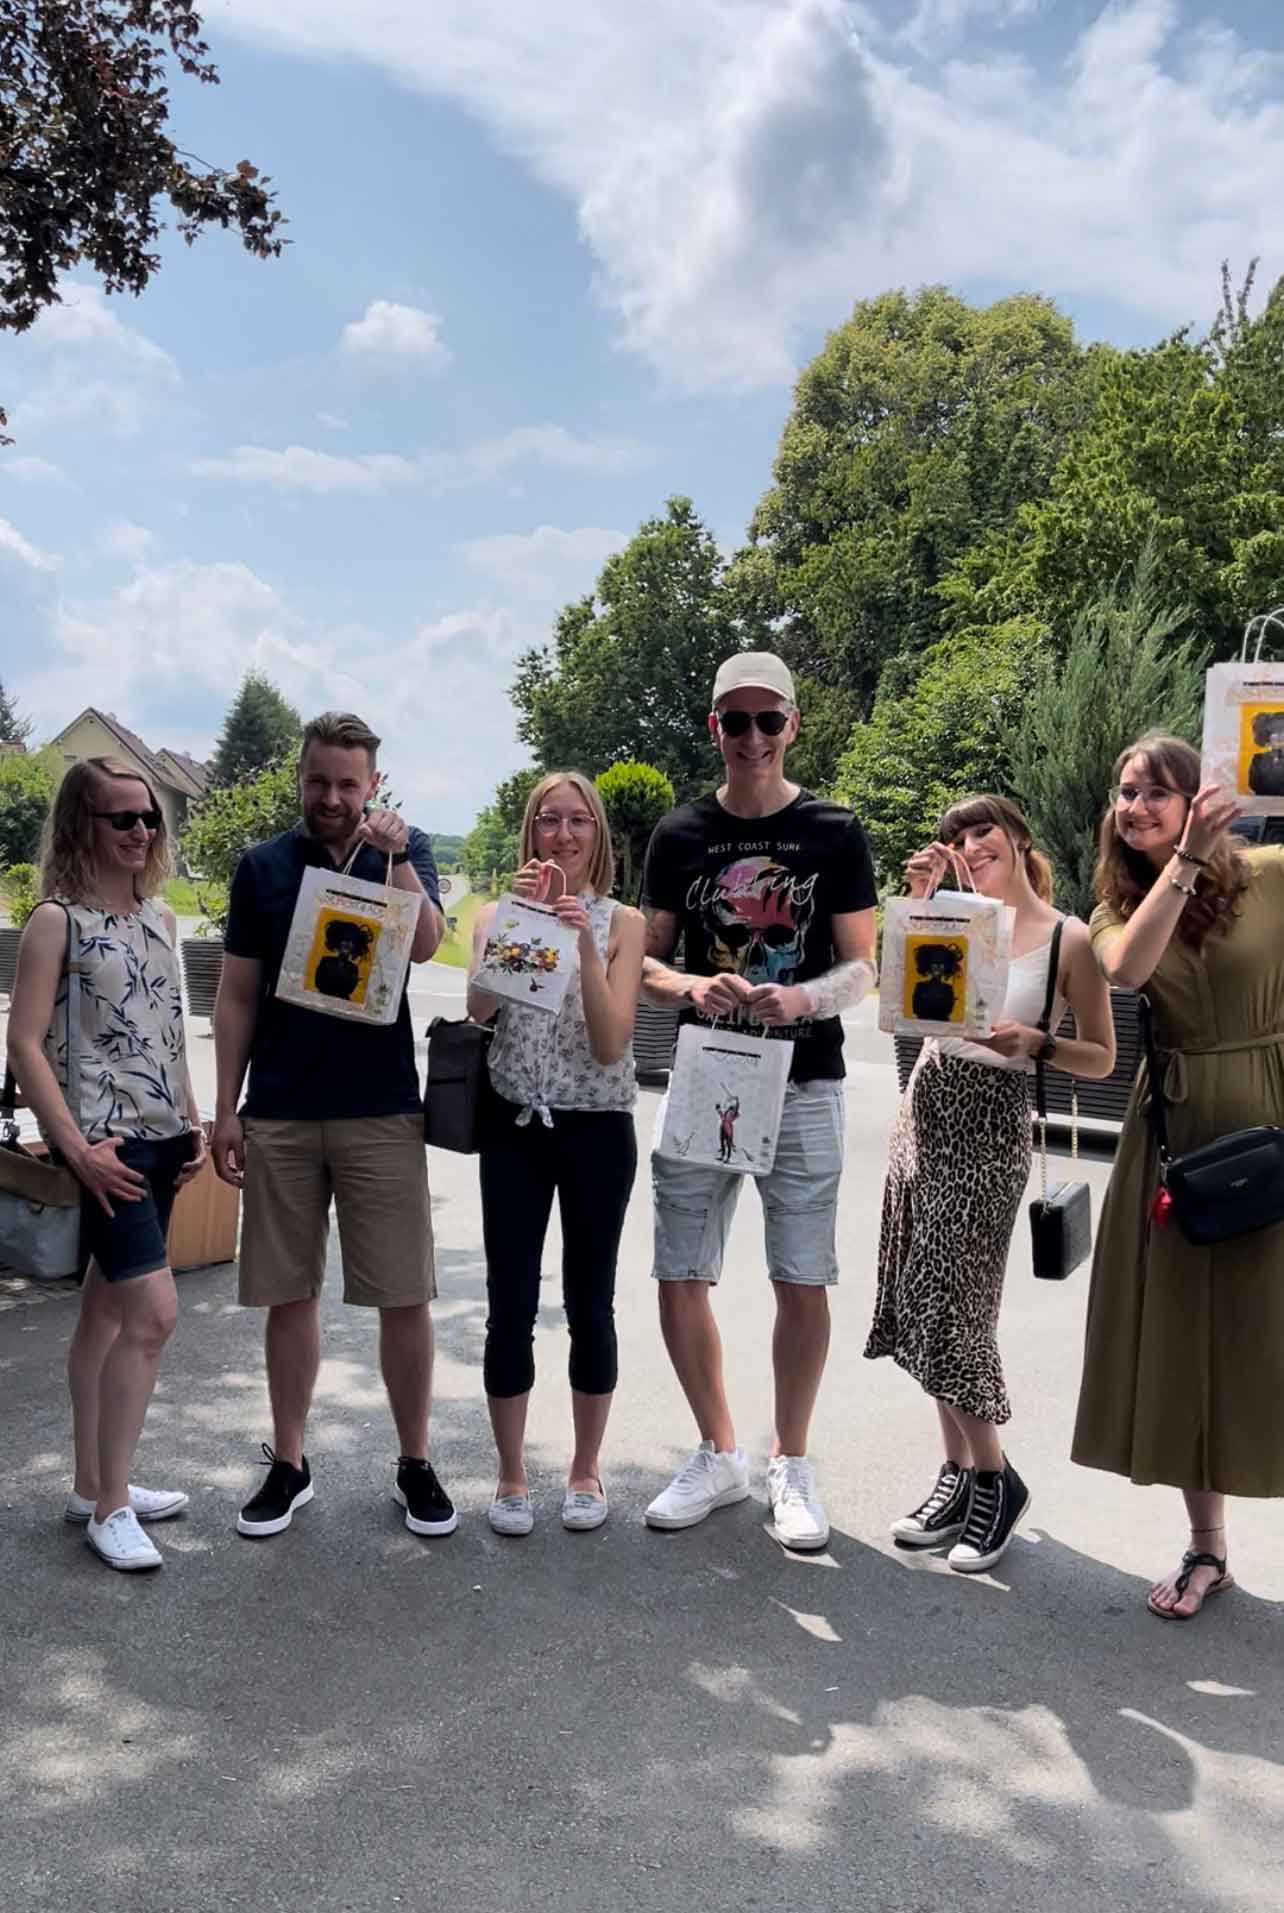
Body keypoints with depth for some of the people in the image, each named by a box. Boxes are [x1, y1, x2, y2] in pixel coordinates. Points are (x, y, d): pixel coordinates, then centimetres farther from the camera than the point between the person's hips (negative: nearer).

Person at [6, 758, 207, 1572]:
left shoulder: (161, 919, 11)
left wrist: (194, 1123, 11)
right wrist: (77, 1149, -18)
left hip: (158, 1138, 7)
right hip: (105, 1143, -7)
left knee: (108, 1308, 15)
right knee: (154, 1311, -12)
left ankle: (95, 1484, 26)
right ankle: (110, 1504, 2)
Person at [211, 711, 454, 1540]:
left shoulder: (405, 852, 3)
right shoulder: (263, 866, 5)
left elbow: (427, 944, -14)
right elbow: (237, 996, 6)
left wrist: (395, 857, -26)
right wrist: (226, 1108, 2)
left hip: (383, 1111, -1)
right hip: (278, 1114, 2)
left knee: (405, 1296, 2)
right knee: (289, 1294, 9)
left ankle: (416, 1463, 17)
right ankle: (289, 1464, 23)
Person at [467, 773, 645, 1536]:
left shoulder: (623, 922, -1)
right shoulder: (498, 915, 3)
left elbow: (611, 1045, -11)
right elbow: (479, 1007, -15)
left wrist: (585, 943, -20)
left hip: (598, 1131, -1)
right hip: (515, 1129, 1)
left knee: (590, 1303, 7)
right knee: (510, 1307, 3)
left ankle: (586, 1470, 24)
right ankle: (512, 1475, 20)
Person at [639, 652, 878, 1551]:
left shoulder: (835, 833, 1)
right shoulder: (680, 834, 6)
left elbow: (862, 967, 0)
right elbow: (645, 961, 8)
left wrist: (804, 998, -21)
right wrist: (690, 988, -15)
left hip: (803, 1085, -2)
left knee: (802, 1284, 3)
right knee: (680, 1279, 4)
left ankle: (791, 1463, 23)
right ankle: (720, 1456, 25)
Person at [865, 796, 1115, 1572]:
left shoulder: (1069, 938, -4)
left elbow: (1101, 1059, 0)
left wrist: (1035, 1042, -18)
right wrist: (921, 900, -6)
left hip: (992, 1125, -5)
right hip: (927, 1106, 6)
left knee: (950, 1304, -5)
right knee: (921, 1300, 8)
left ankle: (994, 1479, 15)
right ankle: (960, 1468, 23)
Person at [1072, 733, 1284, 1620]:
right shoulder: (1119, 908, 4)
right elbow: (1126, 971, -19)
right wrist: (1186, 859, -23)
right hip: (1175, 1127, 4)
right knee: (1184, 1334, 9)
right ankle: (1208, 1547, 25)